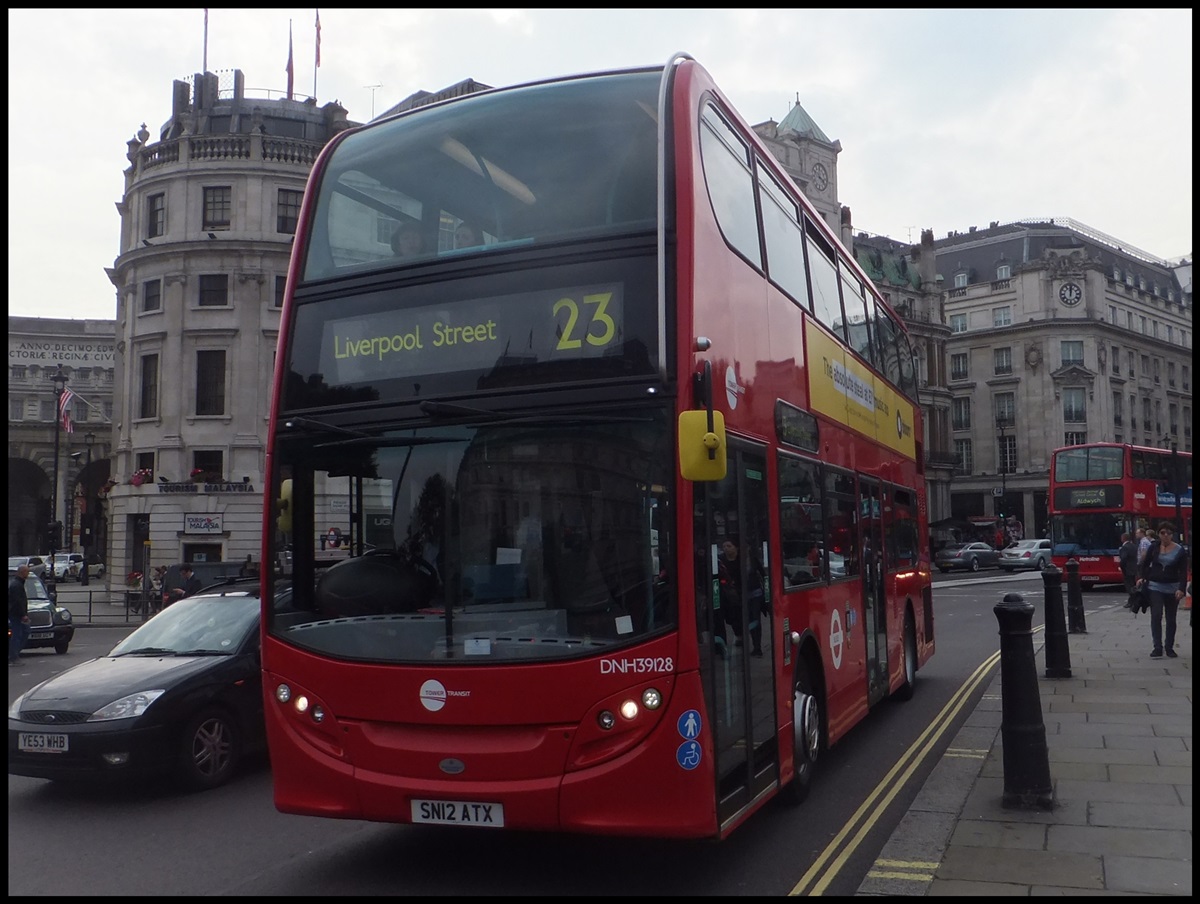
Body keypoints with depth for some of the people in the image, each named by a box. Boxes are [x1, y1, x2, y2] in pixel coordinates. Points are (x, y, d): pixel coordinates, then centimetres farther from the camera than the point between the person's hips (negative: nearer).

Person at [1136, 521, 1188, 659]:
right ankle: (1157, 648, -9)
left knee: (1171, 619, 9)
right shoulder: (1154, 547, 1)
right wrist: (1142, 577, -4)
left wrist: (1181, 589, -15)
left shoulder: (1180, 551, -3)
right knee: (1156, 616, -10)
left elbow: (1183, 572, -5)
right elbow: (1145, 563, 10)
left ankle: (1169, 647, 20)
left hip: (1172, 588, 0)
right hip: (1155, 586, 0)